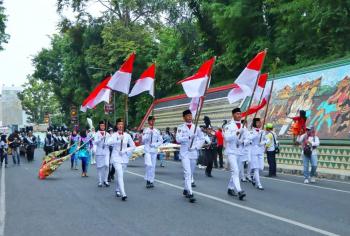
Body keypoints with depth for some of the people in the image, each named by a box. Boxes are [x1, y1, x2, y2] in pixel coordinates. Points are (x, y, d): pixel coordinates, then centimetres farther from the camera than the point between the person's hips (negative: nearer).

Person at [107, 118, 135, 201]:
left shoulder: (127, 135, 3)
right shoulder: (114, 135, -4)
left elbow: (133, 146, 8)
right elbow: (109, 143, -23)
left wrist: (125, 151, -7)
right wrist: (118, 138, -36)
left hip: (124, 158, 3)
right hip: (116, 158, -3)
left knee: (120, 175, 13)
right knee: (120, 175, -15)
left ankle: (117, 191, 33)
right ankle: (123, 194, -21)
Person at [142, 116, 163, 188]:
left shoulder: (157, 131, 7)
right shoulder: (145, 130, 2)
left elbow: (160, 141, 9)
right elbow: (143, 140, -6)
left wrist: (154, 144, -6)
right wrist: (149, 133, -14)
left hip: (154, 150, 3)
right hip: (147, 150, -3)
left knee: (153, 166, 4)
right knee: (149, 165, -18)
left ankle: (151, 181, 13)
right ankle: (148, 180, -4)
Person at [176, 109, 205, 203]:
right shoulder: (180, 128, -2)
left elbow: (202, 139, 10)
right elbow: (178, 139, -15)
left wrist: (196, 146, -4)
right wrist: (189, 137, -28)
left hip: (193, 153, 4)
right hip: (184, 153, -4)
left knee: (191, 173, 14)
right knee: (187, 173, -13)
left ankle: (186, 189, 32)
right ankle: (190, 193, -17)